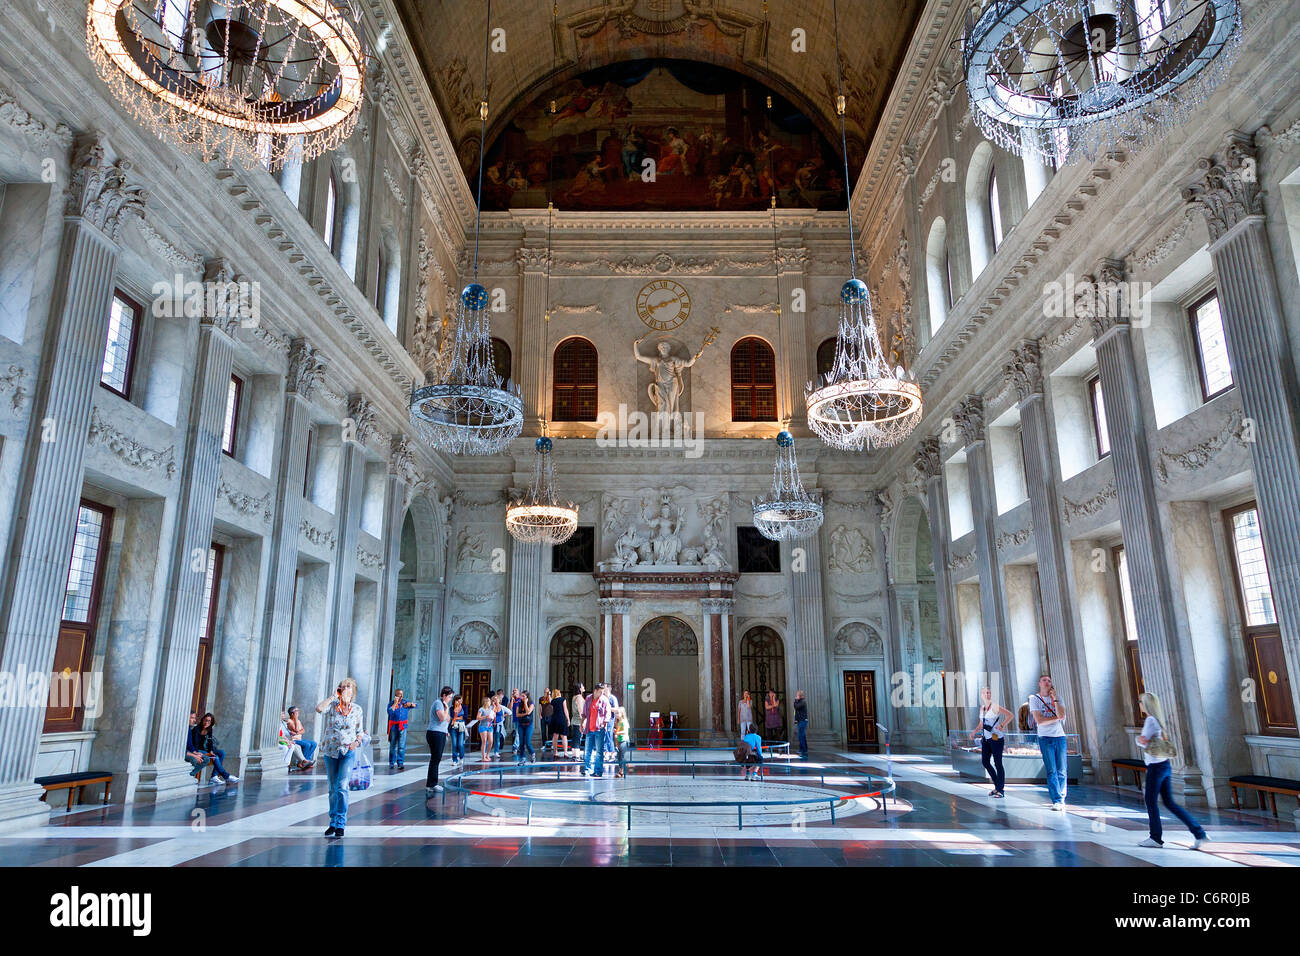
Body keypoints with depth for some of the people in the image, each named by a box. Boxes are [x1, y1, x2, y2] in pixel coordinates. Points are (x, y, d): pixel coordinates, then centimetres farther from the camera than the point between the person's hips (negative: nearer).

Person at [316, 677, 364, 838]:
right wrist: (333, 696, -17)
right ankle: (333, 822, 23)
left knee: (342, 786, -12)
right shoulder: (332, 705, -3)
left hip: (348, 751, -1)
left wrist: (357, 742, -8)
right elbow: (319, 708, -26)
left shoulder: (357, 709, 1)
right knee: (332, 788, 10)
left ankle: (340, 823, -5)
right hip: (330, 750, 1)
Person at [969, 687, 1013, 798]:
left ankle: (1000, 790, 4)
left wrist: (1002, 725, -20)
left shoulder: (995, 707, -8)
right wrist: (974, 732, 10)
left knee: (997, 763, -4)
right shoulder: (982, 708, 11)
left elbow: (1011, 715, -11)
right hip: (986, 738, 7)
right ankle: (996, 786, 23)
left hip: (996, 738, -7)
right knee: (985, 762, 8)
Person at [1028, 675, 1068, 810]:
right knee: (1051, 771, -8)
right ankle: (1056, 800, -7)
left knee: (1061, 771, 1)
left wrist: (1055, 698, -8)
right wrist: (1057, 718, -2)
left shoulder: (1057, 698, 11)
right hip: (1045, 738, -3)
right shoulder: (1034, 698, 2)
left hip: (1060, 737, 3)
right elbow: (1039, 721, -8)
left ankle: (1061, 799, 12)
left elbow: (1062, 715, -7)